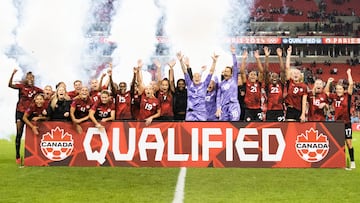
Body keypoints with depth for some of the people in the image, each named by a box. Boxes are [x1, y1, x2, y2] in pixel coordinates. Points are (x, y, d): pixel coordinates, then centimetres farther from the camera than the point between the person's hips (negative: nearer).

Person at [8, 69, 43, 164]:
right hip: (20, 111, -2)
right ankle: (17, 155, 0)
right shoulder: (22, 86, -2)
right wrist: (13, 74, -26)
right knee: (19, 134, -3)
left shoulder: (36, 89, 6)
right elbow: (10, 85, -16)